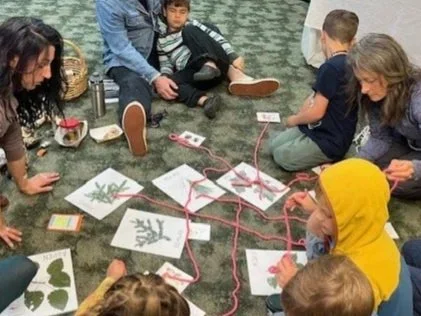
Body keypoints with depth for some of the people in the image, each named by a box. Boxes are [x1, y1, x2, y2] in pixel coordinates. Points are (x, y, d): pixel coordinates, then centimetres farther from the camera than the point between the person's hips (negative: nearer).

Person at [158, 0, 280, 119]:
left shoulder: (192, 25, 17)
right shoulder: (162, 41, 22)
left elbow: (217, 38, 5)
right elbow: (166, 66, 16)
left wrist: (233, 56, -11)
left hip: (215, 63, -1)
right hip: (195, 75, 1)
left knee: (190, 31, -17)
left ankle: (211, 65, -38)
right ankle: (205, 100, -49)